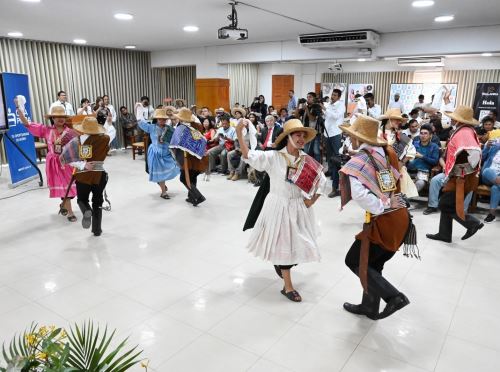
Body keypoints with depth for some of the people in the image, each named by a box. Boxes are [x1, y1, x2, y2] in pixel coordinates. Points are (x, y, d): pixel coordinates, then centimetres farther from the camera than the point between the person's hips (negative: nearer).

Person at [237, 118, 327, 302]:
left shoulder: (307, 161, -2)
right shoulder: (273, 157, -12)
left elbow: (322, 181, 8)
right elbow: (248, 155, -20)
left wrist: (311, 201, -1)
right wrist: (239, 134, -32)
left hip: (300, 209, 4)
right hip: (279, 207, -4)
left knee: (300, 244, 14)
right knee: (284, 244, 6)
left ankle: (280, 264, 47)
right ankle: (288, 287, 22)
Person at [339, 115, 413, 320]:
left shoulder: (358, 161, -14)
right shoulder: (386, 153, 6)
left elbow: (358, 194, -28)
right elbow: (397, 184, 14)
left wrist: (383, 206, -20)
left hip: (383, 222, -7)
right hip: (401, 218, 7)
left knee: (354, 260, 10)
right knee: (373, 263, 21)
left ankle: (394, 296, 4)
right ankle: (369, 307, 34)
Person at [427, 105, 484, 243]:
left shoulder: (464, 132, -21)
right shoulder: (464, 130, 12)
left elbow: (475, 152, -35)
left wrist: (467, 170, -23)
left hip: (461, 178, -10)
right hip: (458, 177, 10)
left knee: (445, 205, -4)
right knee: (447, 204, 14)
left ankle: (473, 223, 7)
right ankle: (444, 234, 22)